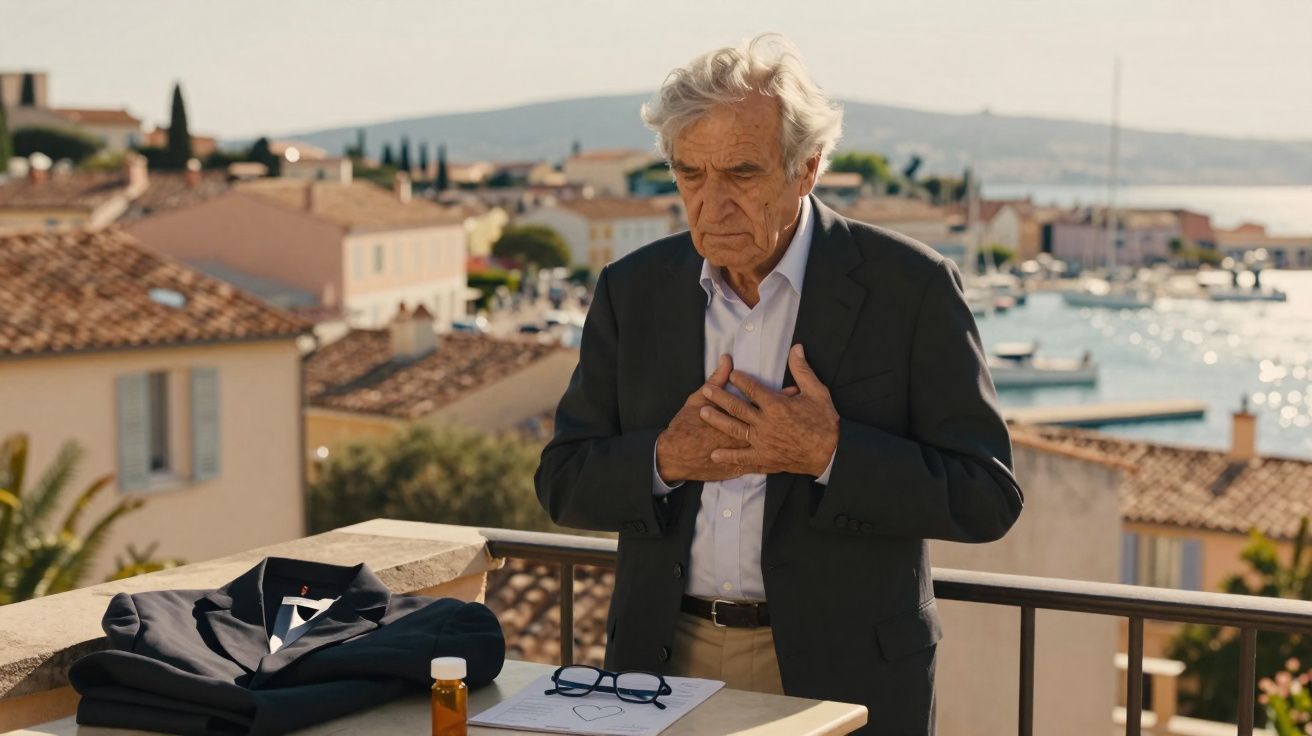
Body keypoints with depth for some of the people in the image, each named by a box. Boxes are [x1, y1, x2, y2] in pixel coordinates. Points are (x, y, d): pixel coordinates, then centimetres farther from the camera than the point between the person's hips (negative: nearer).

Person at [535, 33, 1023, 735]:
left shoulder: (910, 287, -9)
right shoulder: (632, 289, 2)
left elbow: (986, 498, -10)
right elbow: (563, 482, 4)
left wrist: (832, 454, -23)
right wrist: (665, 458, -15)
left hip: (841, 673, -3)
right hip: (665, 660, 3)